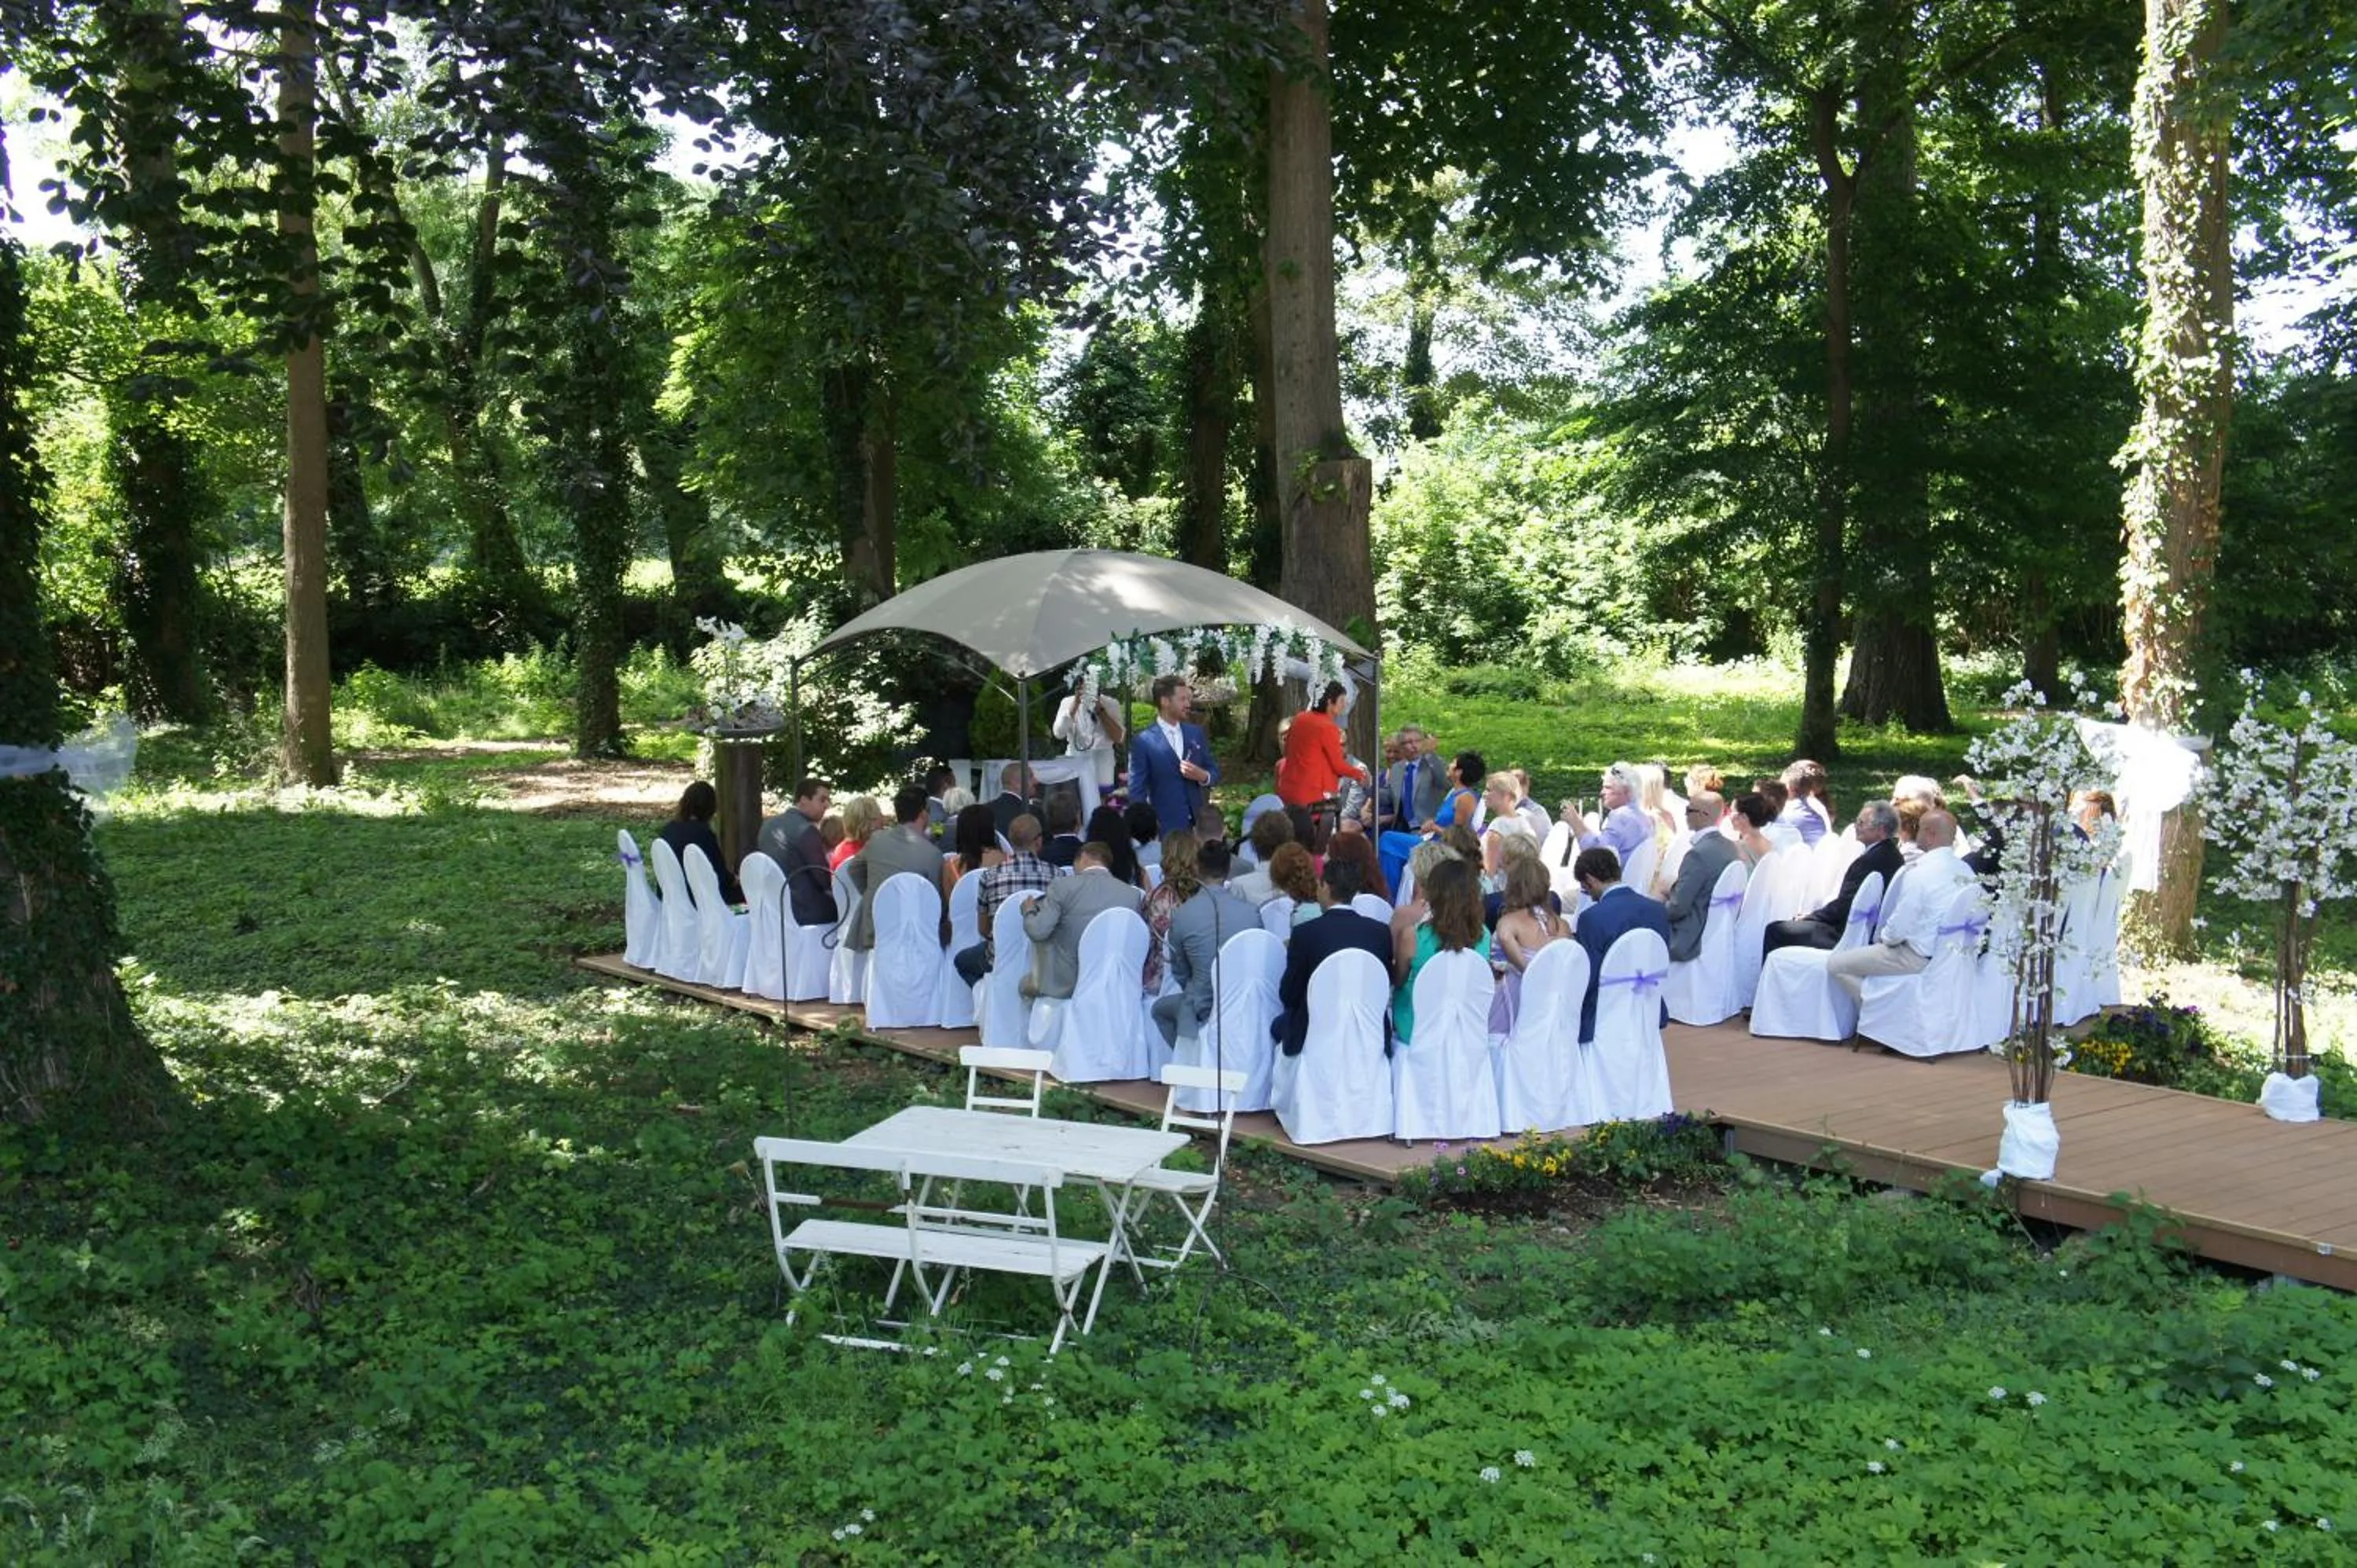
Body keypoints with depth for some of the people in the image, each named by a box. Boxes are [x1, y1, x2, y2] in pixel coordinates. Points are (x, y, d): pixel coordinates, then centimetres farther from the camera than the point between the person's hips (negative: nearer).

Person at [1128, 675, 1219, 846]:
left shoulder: (1196, 732, 8)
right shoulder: (1143, 742, -7)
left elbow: (1214, 771, 13)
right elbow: (1137, 791, -5)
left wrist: (1202, 776, -9)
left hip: (1199, 822, 4)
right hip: (1166, 824, -4)